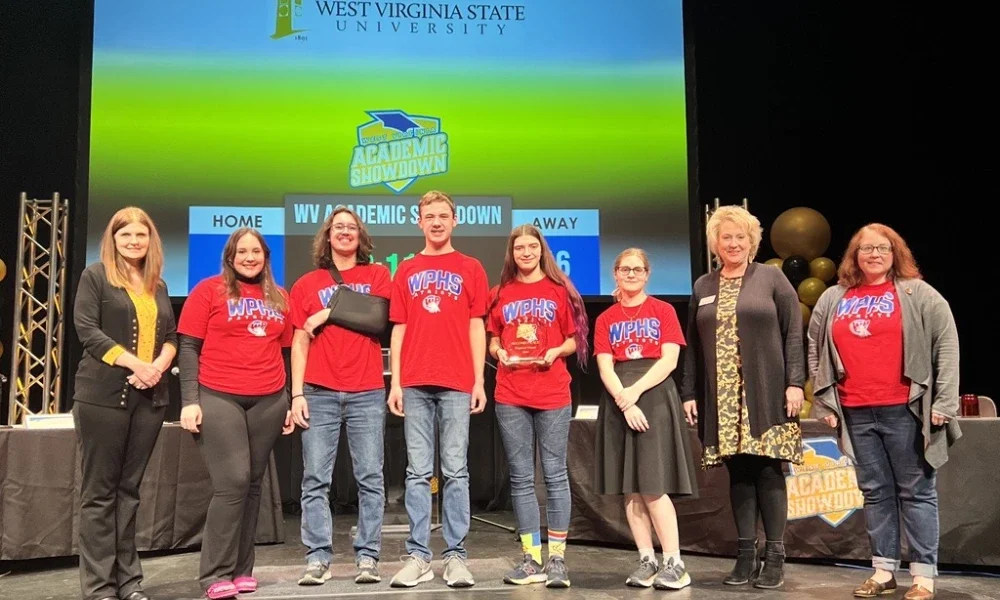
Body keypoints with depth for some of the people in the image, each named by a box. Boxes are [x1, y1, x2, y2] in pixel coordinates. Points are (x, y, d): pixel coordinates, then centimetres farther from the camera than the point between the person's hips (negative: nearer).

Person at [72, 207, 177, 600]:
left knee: (129, 488, 9)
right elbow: (87, 329, -8)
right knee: (99, 491, 0)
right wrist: (135, 363, -17)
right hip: (103, 396, -5)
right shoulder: (95, 276, 1)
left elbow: (171, 335, 15)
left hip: (149, 396, 5)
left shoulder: (157, 285, 16)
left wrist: (159, 365, -7)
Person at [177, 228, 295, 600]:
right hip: (218, 399, -4)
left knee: (252, 484, 7)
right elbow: (188, 347, -1)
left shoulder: (279, 298, 14)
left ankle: (242, 570, 18)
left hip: (269, 401, 4)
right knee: (232, 483, -10)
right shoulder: (209, 290, 2)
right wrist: (190, 400, -9)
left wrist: (293, 400, 11)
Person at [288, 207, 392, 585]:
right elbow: (300, 342, 7)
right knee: (315, 479, 0)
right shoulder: (307, 284, 12)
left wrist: (327, 315, -4)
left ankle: (367, 556, 6)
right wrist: (297, 394, -1)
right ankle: (318, 558, 6)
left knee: (370, 478, 0)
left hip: (367, 393, -1)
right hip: (319, 393, 1)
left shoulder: (378, 275, 11)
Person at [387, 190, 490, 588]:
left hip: (457, 384, -1)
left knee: (455, 471, 1)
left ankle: (456, 556, 6)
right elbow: (399, 329, 11)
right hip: (415, 384, 2)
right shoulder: (406, 271, 14)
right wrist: (395, 383, 4)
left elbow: (476, 327, 5)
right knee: (418, 473, 3)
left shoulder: (470, 269, 9)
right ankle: (418, 556, 8)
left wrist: (479, 381, -2)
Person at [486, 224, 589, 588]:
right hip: (510, 396, 2)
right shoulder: (501, 294, 10)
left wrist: (556, 351, -13)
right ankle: (532, 559, 13)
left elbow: (574, 340, 7)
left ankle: (557, 559, 7)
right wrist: (500, 353, -5)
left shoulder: (559, 290, 5)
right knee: (521, 478, 5)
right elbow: (493, 341, 16)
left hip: (553, 394, -2)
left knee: (554, 474, 1)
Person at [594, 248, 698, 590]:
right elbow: (605, 368, 2)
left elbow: (669, 360, -4)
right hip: (618, 402, 3)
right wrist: (624, 402, -14)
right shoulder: (606, 319, 12)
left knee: (654, 486, -10)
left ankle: (674, 564, -4)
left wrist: (636, 391, -14)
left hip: (655, 397, -3)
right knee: (629, 488, 1)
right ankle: (647, 561, 8)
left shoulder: (663, 311, 7)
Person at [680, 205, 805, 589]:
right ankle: (746, 555, 12)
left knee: (768, 471, -2)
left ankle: (775, 556, 7)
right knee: (738, 472, 5)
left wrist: (795, 382, -11)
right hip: (722, 399, 3)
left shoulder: (772, 277, 4)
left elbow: (794, 333, -2)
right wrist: (689, 393, 7)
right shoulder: (703, 287, 14)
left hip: (766, 395, -3)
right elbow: (693, 344, 13)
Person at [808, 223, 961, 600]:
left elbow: (946, 346, -2)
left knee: (916, 492, 3)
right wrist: (824, 403, 10)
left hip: (905, 410, -3)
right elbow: (816, 352, 15)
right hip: (856, 414, 3)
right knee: (875, 492, 10)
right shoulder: (833, 300, 11)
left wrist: (943, 401, -8)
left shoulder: (918, 294, 2)